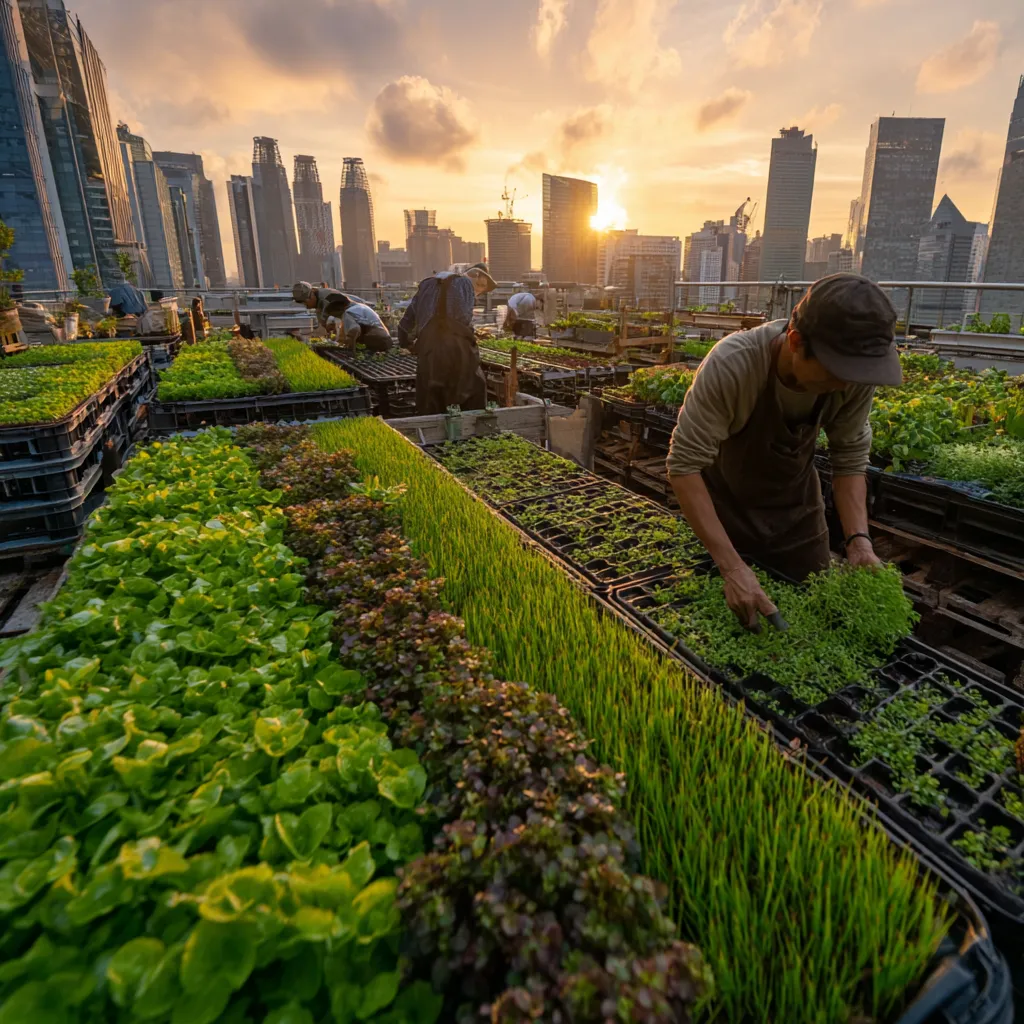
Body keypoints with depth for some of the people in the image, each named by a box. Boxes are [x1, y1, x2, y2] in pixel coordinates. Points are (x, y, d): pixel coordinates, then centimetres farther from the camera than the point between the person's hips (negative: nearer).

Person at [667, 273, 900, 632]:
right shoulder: (732, 365, -35)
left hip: (798, 509, 4)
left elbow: (850, 458, -9)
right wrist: (732, 567, -39)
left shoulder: (855, 376, -21)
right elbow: (685, 466, -34)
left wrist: (859, 539, -25)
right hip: (725, 508, -3)